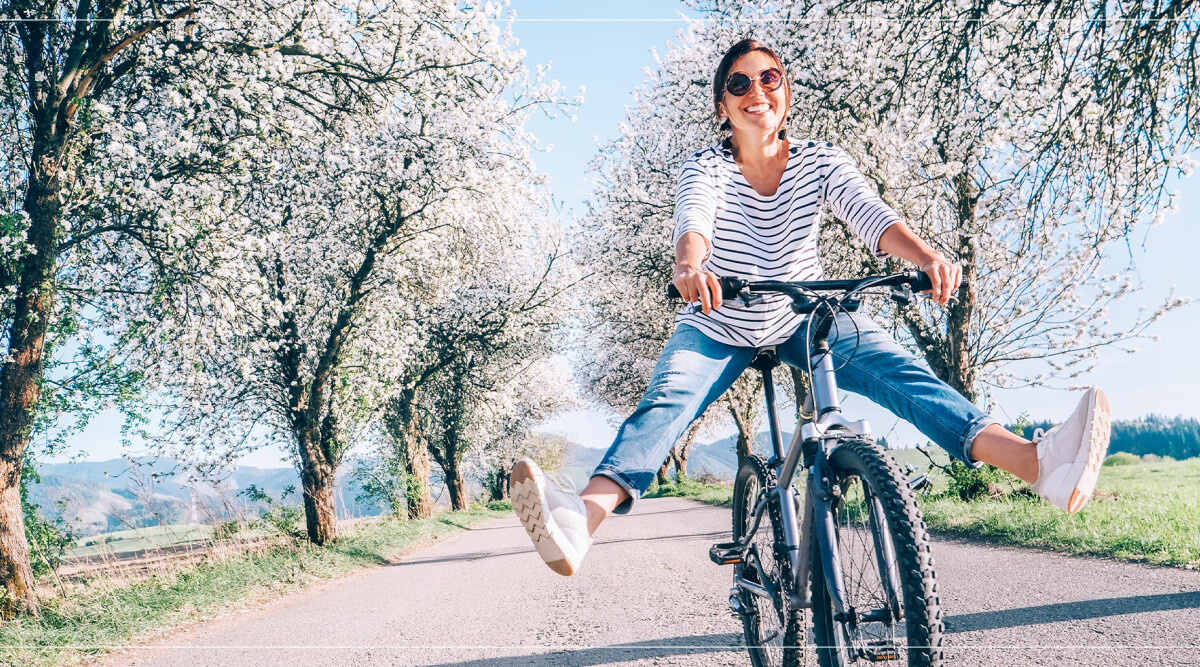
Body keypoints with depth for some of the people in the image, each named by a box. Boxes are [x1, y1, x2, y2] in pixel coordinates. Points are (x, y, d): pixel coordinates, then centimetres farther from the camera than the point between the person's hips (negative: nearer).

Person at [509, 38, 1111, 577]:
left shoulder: (820, 162, -9)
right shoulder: (706, 168, -13)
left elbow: (870, 215, -26)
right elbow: (694, 220, -35)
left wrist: (927, 256, -48)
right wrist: (690, 265, -60)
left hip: (806, 318, 2)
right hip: (719, 326, -2)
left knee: (900, 372, -23)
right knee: (666, 401, -30)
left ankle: (1042, 464, -40)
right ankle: (580, 520, -54)